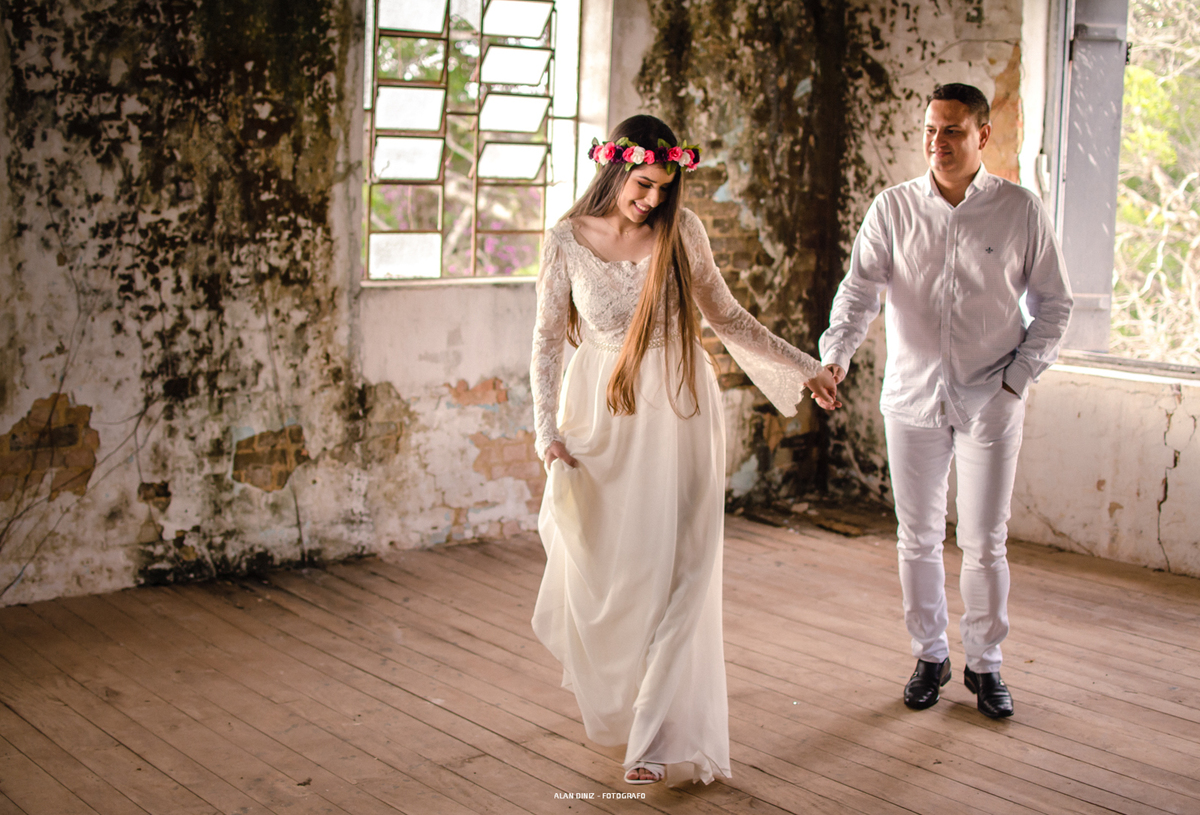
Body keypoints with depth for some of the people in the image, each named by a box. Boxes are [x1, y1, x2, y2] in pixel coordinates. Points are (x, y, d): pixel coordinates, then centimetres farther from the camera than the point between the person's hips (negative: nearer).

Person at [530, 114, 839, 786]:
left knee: (679, 570, -6)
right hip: (604, 410, 0)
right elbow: (548, 338, 1)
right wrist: (549, 432, -7)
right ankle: (610, 700, 35)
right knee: (603, 567, 5)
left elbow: (727, 316, 9)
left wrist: (804, 368, 9)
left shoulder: (681, 230, -2)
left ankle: (662, 741, -1)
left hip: (679, 409, 0)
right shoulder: (568, 240, -3)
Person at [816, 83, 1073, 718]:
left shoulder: (1021, 210, -3)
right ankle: (929, 655, 27)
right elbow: (859, 291, -6)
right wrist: (834, 357, -23)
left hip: (990, 404, -1)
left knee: (985, 544, 5)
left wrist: (1018, 375, -5)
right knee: (918, 538, 10)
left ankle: (984, 663, 23)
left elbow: (1052, 304, 5)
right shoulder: (893, 208, -1)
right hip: (912, 398, 1)